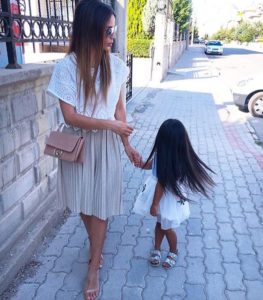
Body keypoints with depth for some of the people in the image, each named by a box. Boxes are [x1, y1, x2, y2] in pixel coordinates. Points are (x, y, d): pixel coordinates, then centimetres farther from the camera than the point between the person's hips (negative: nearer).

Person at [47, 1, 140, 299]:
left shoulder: (115, 65, -5)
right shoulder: (67, 66, -14)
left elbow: (119, 108, 3)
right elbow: (70, 117, -16)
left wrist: (127, 145, 5)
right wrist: (111, 124, -16)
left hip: (105, 145, 1)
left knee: (100, 206, 7)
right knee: (83, 202, 17)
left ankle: (93, 270, 25)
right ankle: (96, 245, 48)